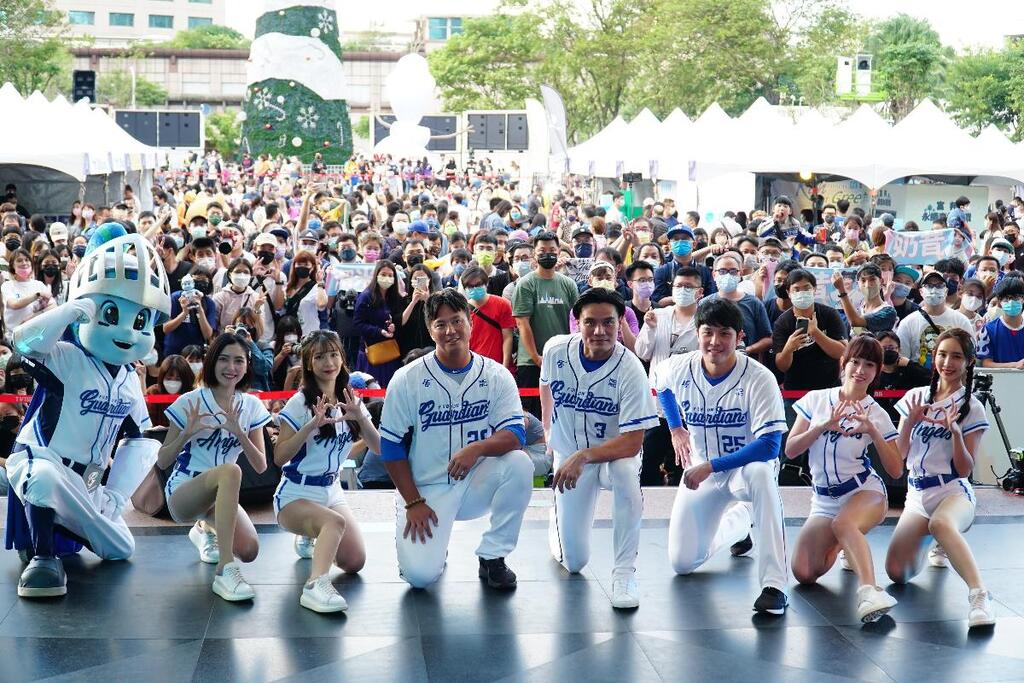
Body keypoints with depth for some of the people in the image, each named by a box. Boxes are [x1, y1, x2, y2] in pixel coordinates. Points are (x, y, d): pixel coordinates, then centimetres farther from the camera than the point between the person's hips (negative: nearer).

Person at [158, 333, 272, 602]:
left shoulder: (251, 406, 3)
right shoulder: (190, 402, -8)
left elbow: (261, 466, -2)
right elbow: (162, 462, -5)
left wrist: (239, 432, -17)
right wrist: (187, 433, -22)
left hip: (221, 496, 5)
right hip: (181, 494, -5)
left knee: (249, 551, -21)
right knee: (230, 470, -37)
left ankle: (206, 531, 18)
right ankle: (225, 570, -41)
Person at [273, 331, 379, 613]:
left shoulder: (350, 402, 7)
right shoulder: (299, 404, -9)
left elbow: (379, 448, -1)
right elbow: (279, 458, -17)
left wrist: (360, 418, -19)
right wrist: (312, 425, -29)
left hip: (331, 491, 6)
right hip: (296, 495, -6)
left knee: (355, 562, -5)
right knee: (336, 522, -35)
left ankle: (312, 537, 23)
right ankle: (316, 586, -51)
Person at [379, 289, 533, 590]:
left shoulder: (496, 376, -4)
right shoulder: (407, 379, -7)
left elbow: (515, 435, -13)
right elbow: (391, 447, -4)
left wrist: (477, 448, -33)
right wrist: (414, 502, -10)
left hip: (476, 484, 2)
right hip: (425, 489, -2)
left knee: (519, 464, -28)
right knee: (419, 574, -22)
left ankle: (493, 557, -9)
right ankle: (431, 545, 18)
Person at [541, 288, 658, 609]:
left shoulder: (630, 370, -24)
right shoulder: (556, 350, -15)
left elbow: (632, 441, -27)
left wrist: (583, 456, -38)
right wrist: (547, 429, 21)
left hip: (614, 452, -2)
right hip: (568, 456, 2)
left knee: (626, 470, -41)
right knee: (573, 562, 1)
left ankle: (624, 572, -25)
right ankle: (558, 524, 41)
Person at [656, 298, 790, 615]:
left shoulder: (758, 378, -24)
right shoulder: (679, 369, -11)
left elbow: (769, 446, -30)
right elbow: (662, 383, 17)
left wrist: (710, 466, -31)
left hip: (746, 467, -5)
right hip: (700, 473, 5)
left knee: (760, 473, -42)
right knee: (681, 563, 4)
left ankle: (774, 584, -40)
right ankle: (737, 520, 34)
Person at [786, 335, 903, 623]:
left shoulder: (877, 415, 1)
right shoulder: (816, 399, 4)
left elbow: (896, 470, -3)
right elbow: (790, 450, -1)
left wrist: (873, 431, -15)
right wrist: (822, 426, -15)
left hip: (864, 491, -3)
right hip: (823, 500, 3)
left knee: (842, 523, -39)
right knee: (803, 574, -11)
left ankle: (869, 590, -54)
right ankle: (840, 546, 21)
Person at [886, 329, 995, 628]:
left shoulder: (972, 408, -1)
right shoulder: (915, 397, 8)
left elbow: (965, 469, -6)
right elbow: (899, 456, 6)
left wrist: (955, 431, -20)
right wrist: (910, 421, -10)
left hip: (954, 492, -5)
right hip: (917, 494, 5)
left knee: (940, 524, -41)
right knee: (897, 572, -10)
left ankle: (980, 595, -46)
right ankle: (936, 544, 23)